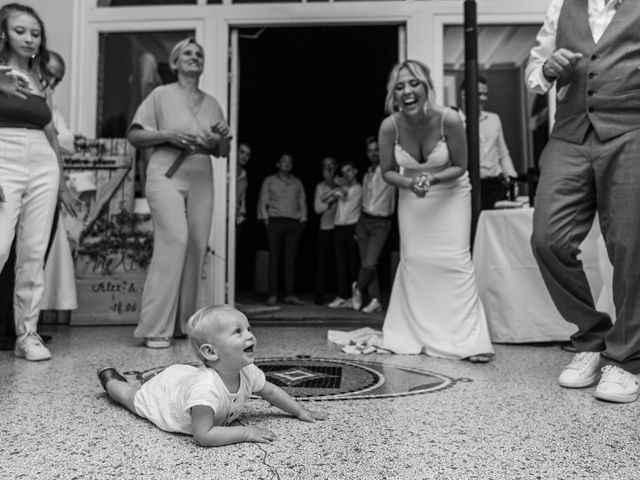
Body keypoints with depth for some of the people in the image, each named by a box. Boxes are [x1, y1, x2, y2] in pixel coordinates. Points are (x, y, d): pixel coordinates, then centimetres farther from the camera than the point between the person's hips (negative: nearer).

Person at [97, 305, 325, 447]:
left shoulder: (247, 372, -29)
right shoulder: (206, 387, -51)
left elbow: (270, 391, -10)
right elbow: (202, 436, -49)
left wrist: (301, 412, -10)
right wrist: (245, 433, -47)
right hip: (160, 393, -4)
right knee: (130, 395, 26)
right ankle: (110, 378, 50)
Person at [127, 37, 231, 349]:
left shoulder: (212, 103, 20)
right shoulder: (161, 95, 8)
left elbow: (222, 152, 21)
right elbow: (134, 136, 5)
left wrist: (223, 136, 0)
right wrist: (167, 135, -10)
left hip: (201, 181, 5)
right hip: (166, 175, -5)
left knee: (198, 247, -2)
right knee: (174, 238, -21)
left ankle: (184, 322, 10)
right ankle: (156, 327, -16)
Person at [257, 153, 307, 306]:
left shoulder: (297, 182, 20)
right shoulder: (269, 181, 14)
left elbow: (302, 203, 17)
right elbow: (263, 201, 9)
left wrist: (302, 219, 4)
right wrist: (266, 218, -2)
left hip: (294, 223, 2)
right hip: (275, 221, -2)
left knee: (291, 259, -2)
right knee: (274, 259, -5)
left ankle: (290, 294, 0)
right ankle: (272, 295, -3)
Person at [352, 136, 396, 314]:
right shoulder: (366, 176, 16)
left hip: (381, 223, -5)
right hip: (364, 221, 6)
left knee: (370, 264, -13)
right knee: (365, 263, 2)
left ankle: (358, 288, 14)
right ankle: (375, 299, 10)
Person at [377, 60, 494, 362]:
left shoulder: (449, 120, -26)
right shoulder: (389, 126, -20)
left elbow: (460, 167, -11)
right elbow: (388, 172, -5)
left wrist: (433, 179, -29)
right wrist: (411, 183, -25)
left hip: (450, 193, -2)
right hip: (411, 197, 2)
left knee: (455, 260, -12)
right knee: (413, 258, 2)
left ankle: (468, 340, -5)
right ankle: (416, 336, 17)